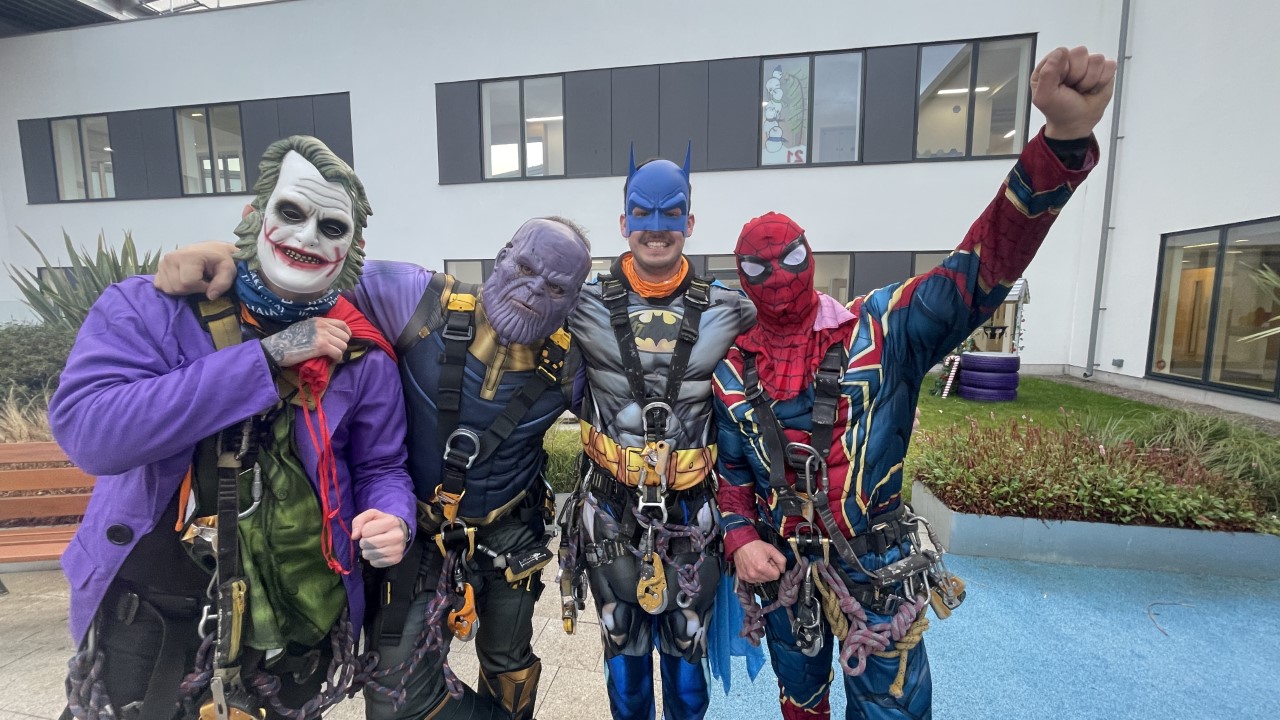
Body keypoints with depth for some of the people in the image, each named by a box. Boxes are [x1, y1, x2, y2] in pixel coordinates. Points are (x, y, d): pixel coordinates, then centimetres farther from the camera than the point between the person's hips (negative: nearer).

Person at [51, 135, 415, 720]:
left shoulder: (360, 356, -7)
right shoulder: (147, 309, -11)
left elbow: (381, 468, -1)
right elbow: (86, 430, -25)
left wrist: (392, 521, -23)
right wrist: (266, 356, -28)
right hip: (149, 618, -1)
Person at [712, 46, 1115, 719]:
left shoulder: (880, 329, -12)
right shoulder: (733, 373, -3)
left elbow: (982, 269, -25)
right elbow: (732, 474, 4)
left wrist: (1064, 140, -36)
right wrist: (741, 541, -12)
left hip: (877, 575, -2)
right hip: (782, 571, 3)